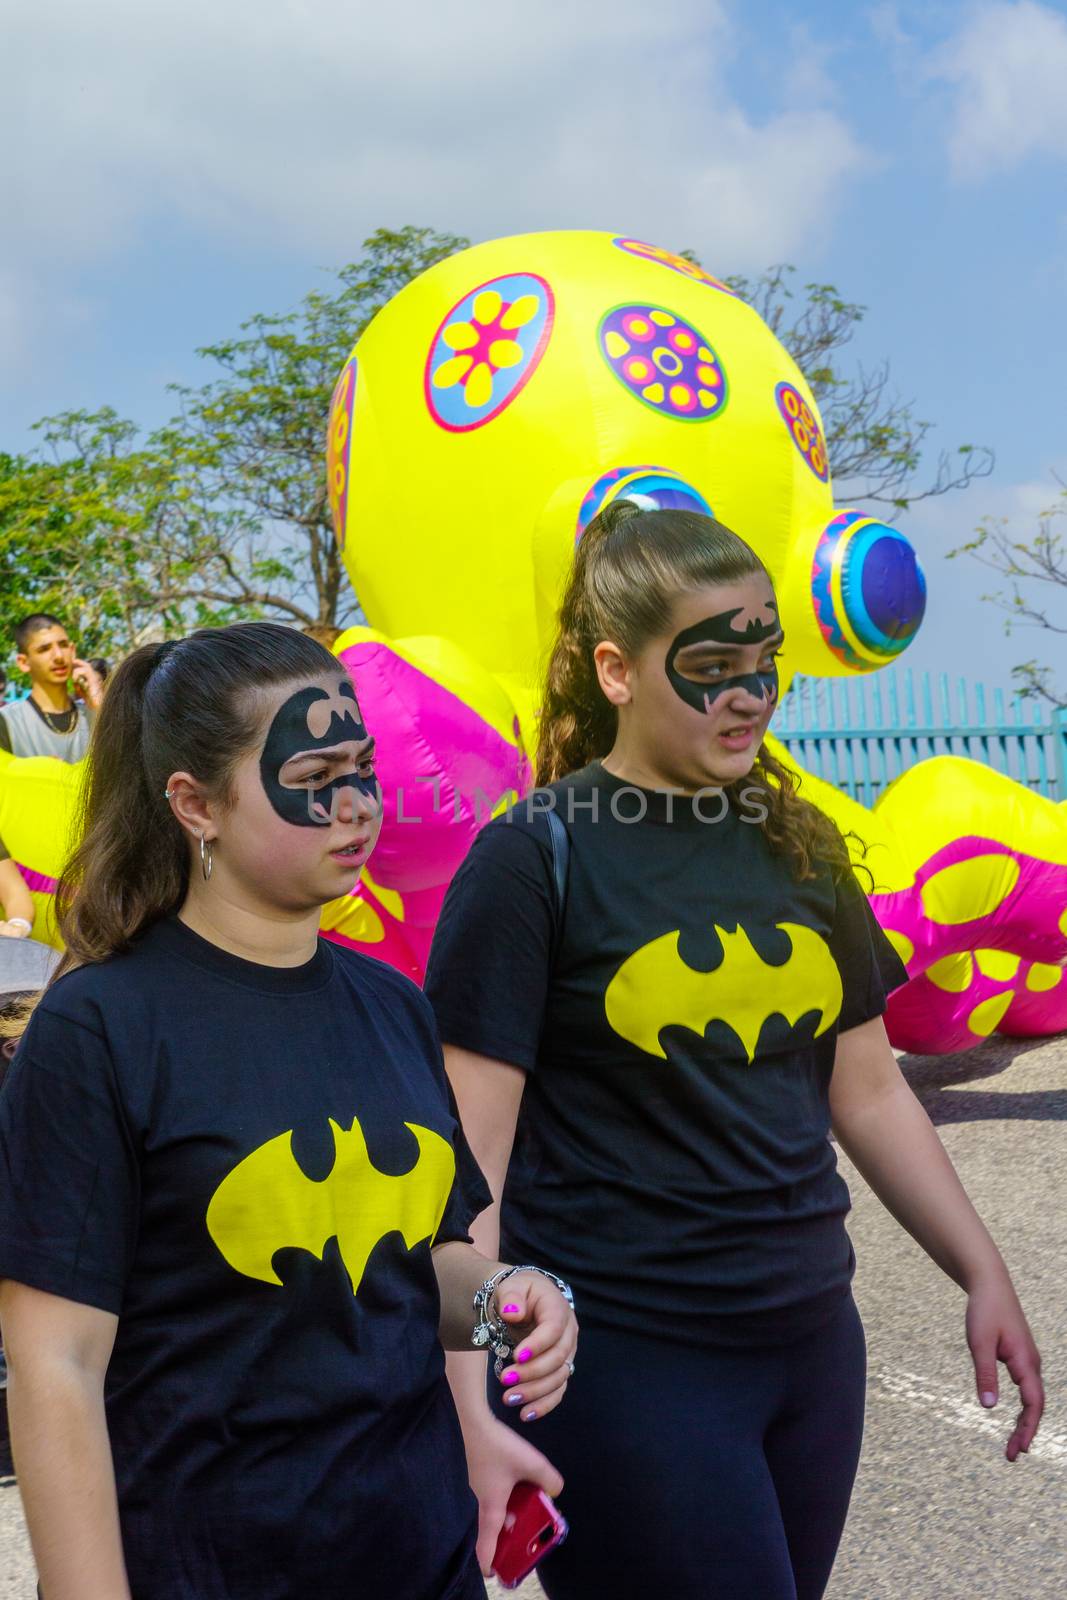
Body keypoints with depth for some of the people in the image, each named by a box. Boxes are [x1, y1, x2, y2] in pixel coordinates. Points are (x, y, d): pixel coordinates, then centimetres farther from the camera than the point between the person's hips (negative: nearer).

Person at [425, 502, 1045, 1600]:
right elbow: (469, 1158, -13)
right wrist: (472, 1414, -18)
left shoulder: (794, 845, 8)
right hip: (620, 1353, -6)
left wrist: (983, 1274, 14)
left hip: (810, 1340, 6)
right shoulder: (534, 858, -10)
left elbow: (868, 1092, 16)